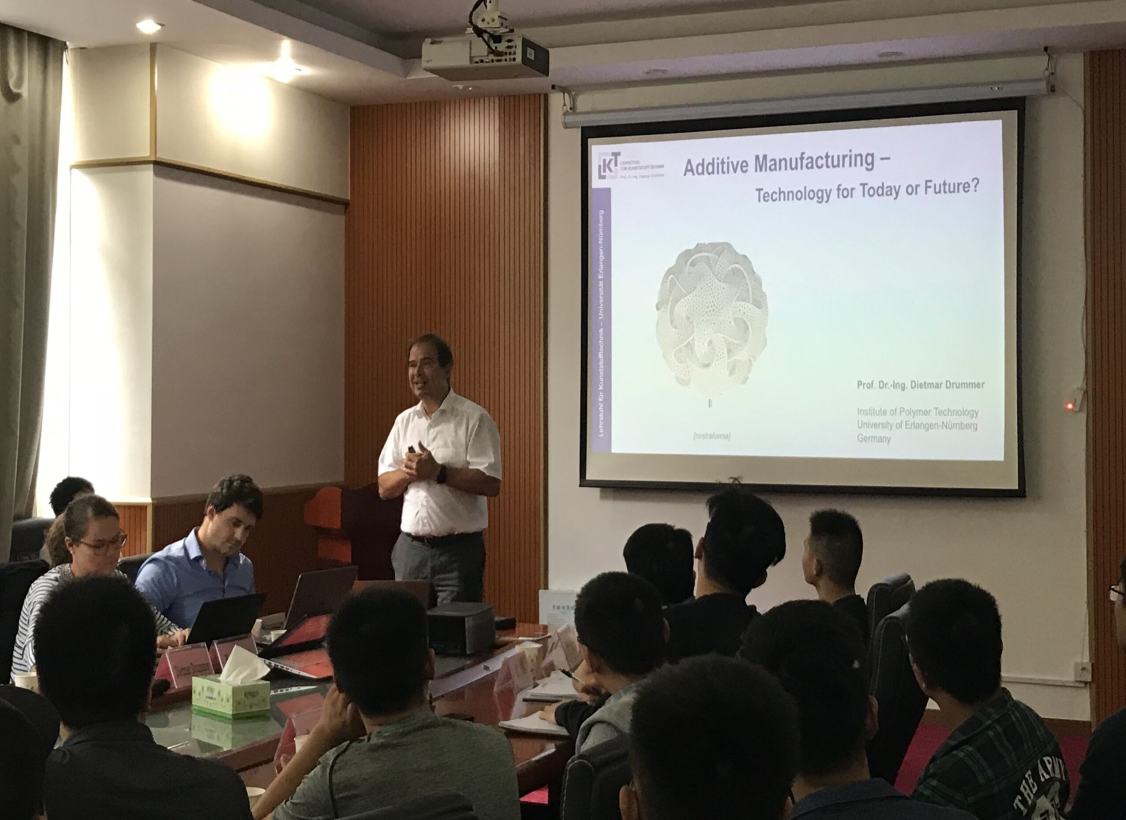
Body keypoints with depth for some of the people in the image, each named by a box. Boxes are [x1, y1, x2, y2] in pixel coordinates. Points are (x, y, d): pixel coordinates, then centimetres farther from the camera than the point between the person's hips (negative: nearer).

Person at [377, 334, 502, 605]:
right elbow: (385, 488, 11)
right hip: (410, 548, 5)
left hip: (458, 550, -5)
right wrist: (408, 471, -8)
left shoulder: (473, 418, -4)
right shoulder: (405, 421, 13)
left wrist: (438, 472, -19)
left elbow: (491, 484, -14)